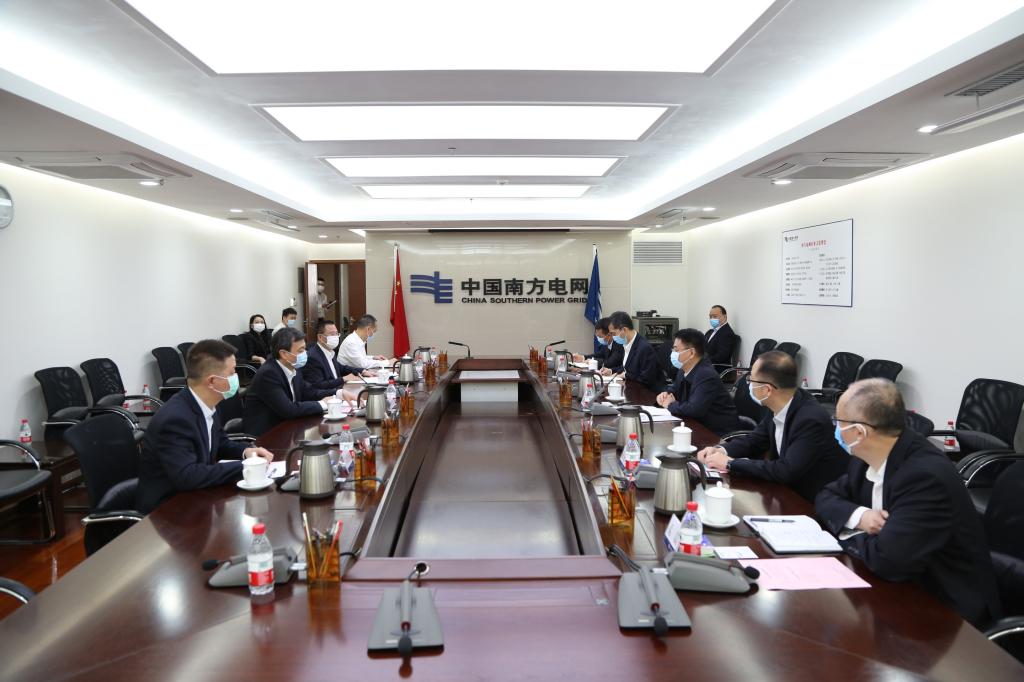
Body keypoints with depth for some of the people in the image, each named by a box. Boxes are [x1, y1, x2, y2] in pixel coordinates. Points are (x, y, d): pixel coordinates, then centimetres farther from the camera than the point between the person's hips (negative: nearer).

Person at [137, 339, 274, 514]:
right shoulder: (175, 419, -26)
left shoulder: (206, 405, -1)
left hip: (192, 496, 8)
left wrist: (245, 451, -4)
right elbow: (187, 476, -33)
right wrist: (242, 466, -27)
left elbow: (218, 444, 15)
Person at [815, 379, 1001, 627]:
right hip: (899, 584, 7)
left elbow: (885, 560, -33)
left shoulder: (926, 475, -28)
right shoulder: (867, 457, -3)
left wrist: (848, 532, -13)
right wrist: (858, 516, -12)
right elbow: (827, 497, 9)